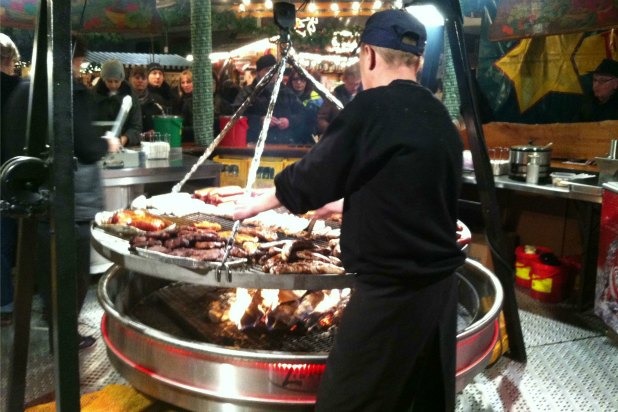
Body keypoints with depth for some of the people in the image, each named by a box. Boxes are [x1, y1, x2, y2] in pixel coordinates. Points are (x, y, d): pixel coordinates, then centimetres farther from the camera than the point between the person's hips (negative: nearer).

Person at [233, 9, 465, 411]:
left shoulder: (372, 108, -15)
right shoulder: (440, 117, 8)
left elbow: (313, 175, -6)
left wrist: (258, 202, 12)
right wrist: (345, 203, 32)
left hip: (393, 288, -8)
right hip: (439, 283, 9)